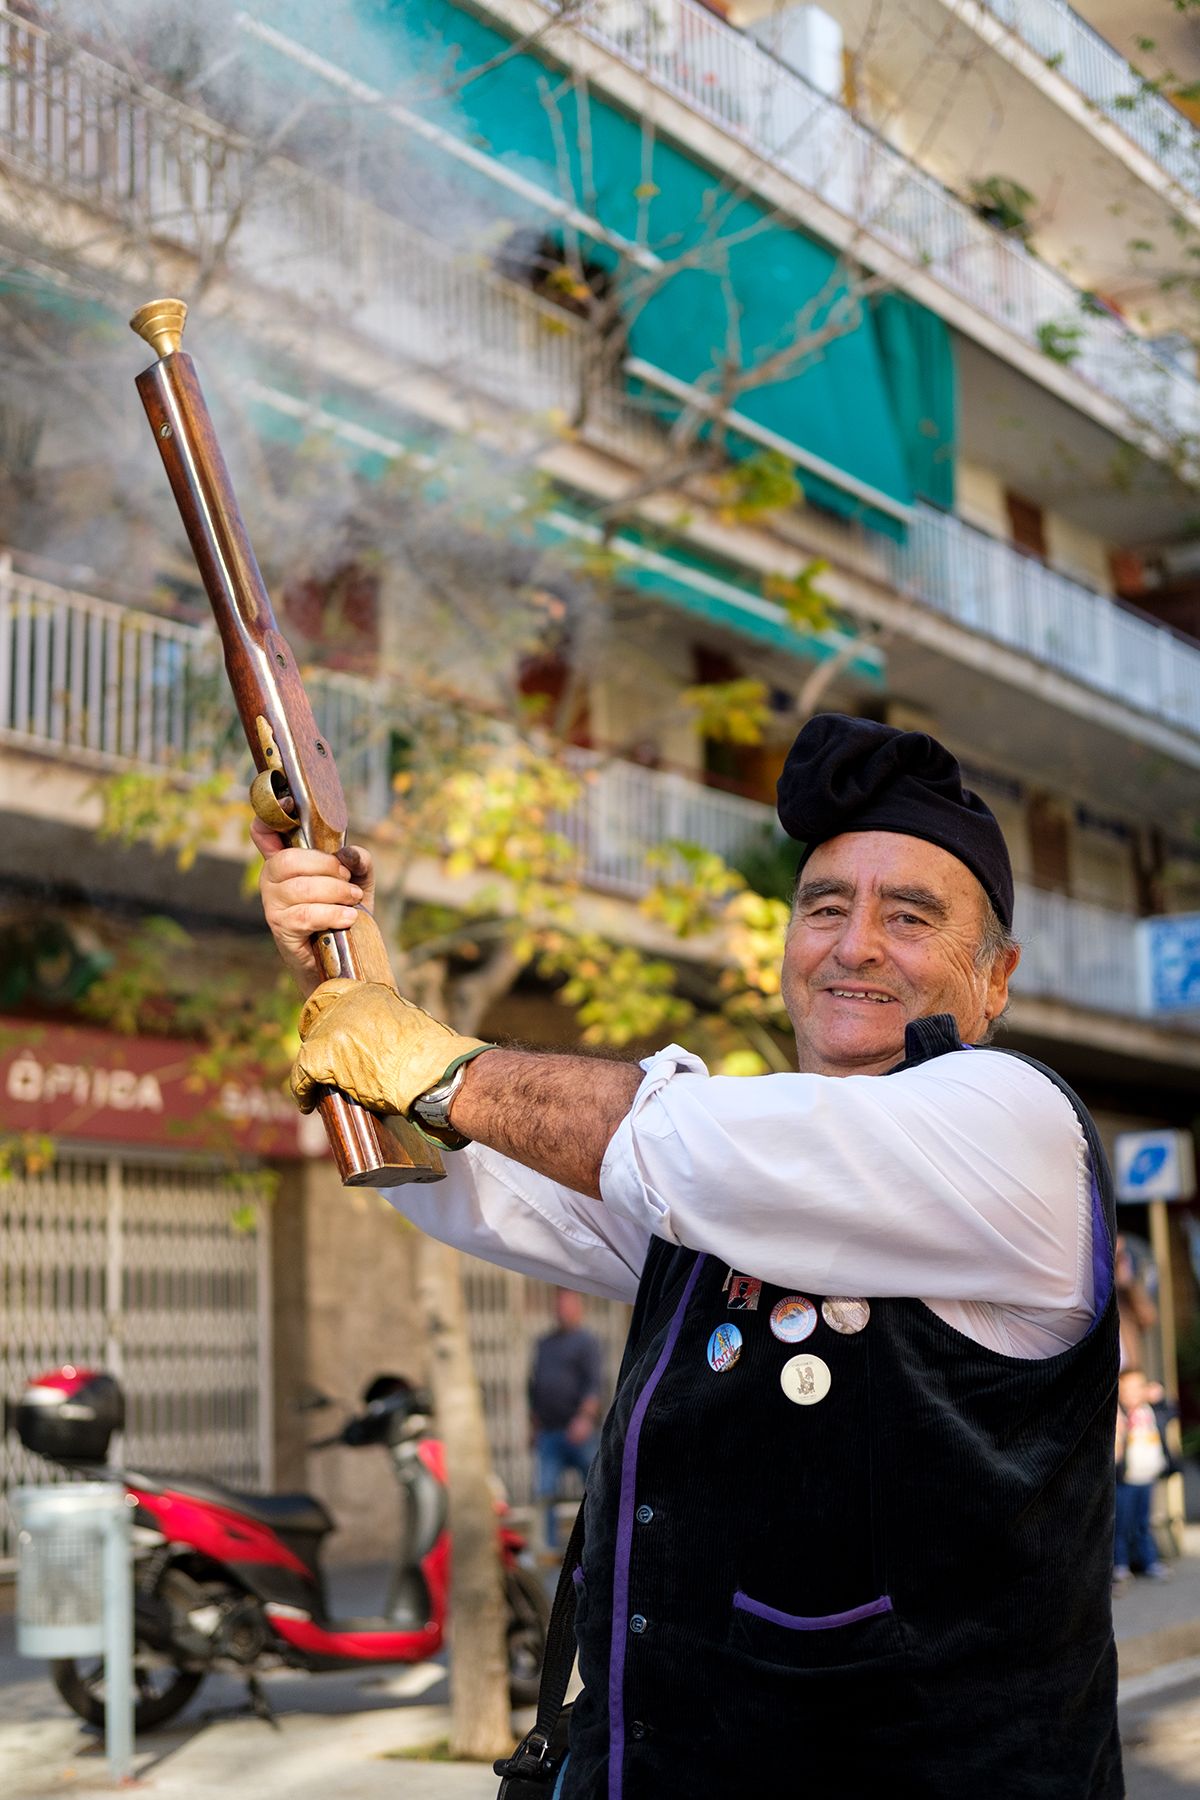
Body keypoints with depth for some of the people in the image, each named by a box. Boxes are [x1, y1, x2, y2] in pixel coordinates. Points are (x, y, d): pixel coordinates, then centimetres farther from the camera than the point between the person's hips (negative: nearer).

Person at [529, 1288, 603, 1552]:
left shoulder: (586, 1340, 0)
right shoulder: (543, 1344, 18)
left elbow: (593, 1384, -11)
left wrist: (585, 1418, -24)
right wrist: (535, 1429, 21)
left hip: (578, 1431, -5)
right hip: (548, 1434, 5)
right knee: (545, 1493, -4)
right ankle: (550, 1547, -1)